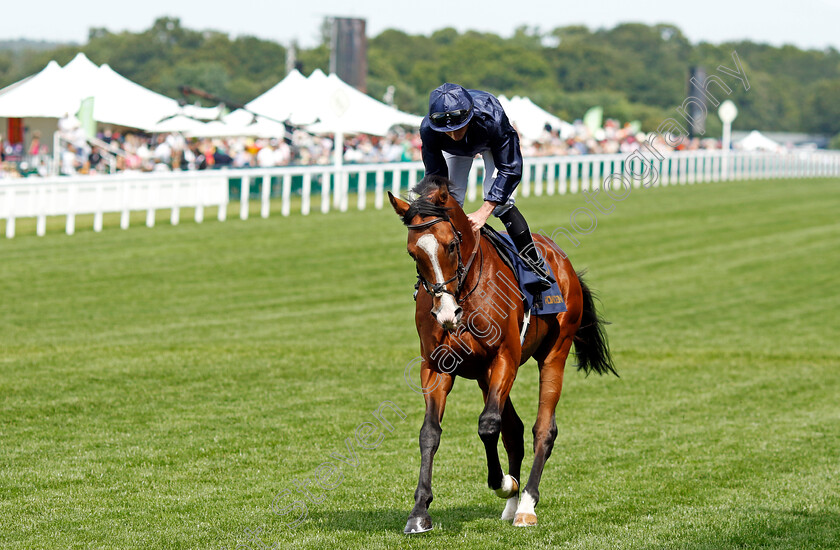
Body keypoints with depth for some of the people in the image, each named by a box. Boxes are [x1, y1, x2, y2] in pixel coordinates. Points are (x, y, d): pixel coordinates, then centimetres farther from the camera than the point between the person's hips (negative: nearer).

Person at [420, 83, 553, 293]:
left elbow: (510, 169, -39)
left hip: (491, 143, -2)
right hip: (456, 151, 2)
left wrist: (484, 212, -45)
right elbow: (436, 177, -25)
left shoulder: (492, 118, -46)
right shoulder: (428, 130, -39)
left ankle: (534, 262, -8)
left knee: (498, 199, -19)